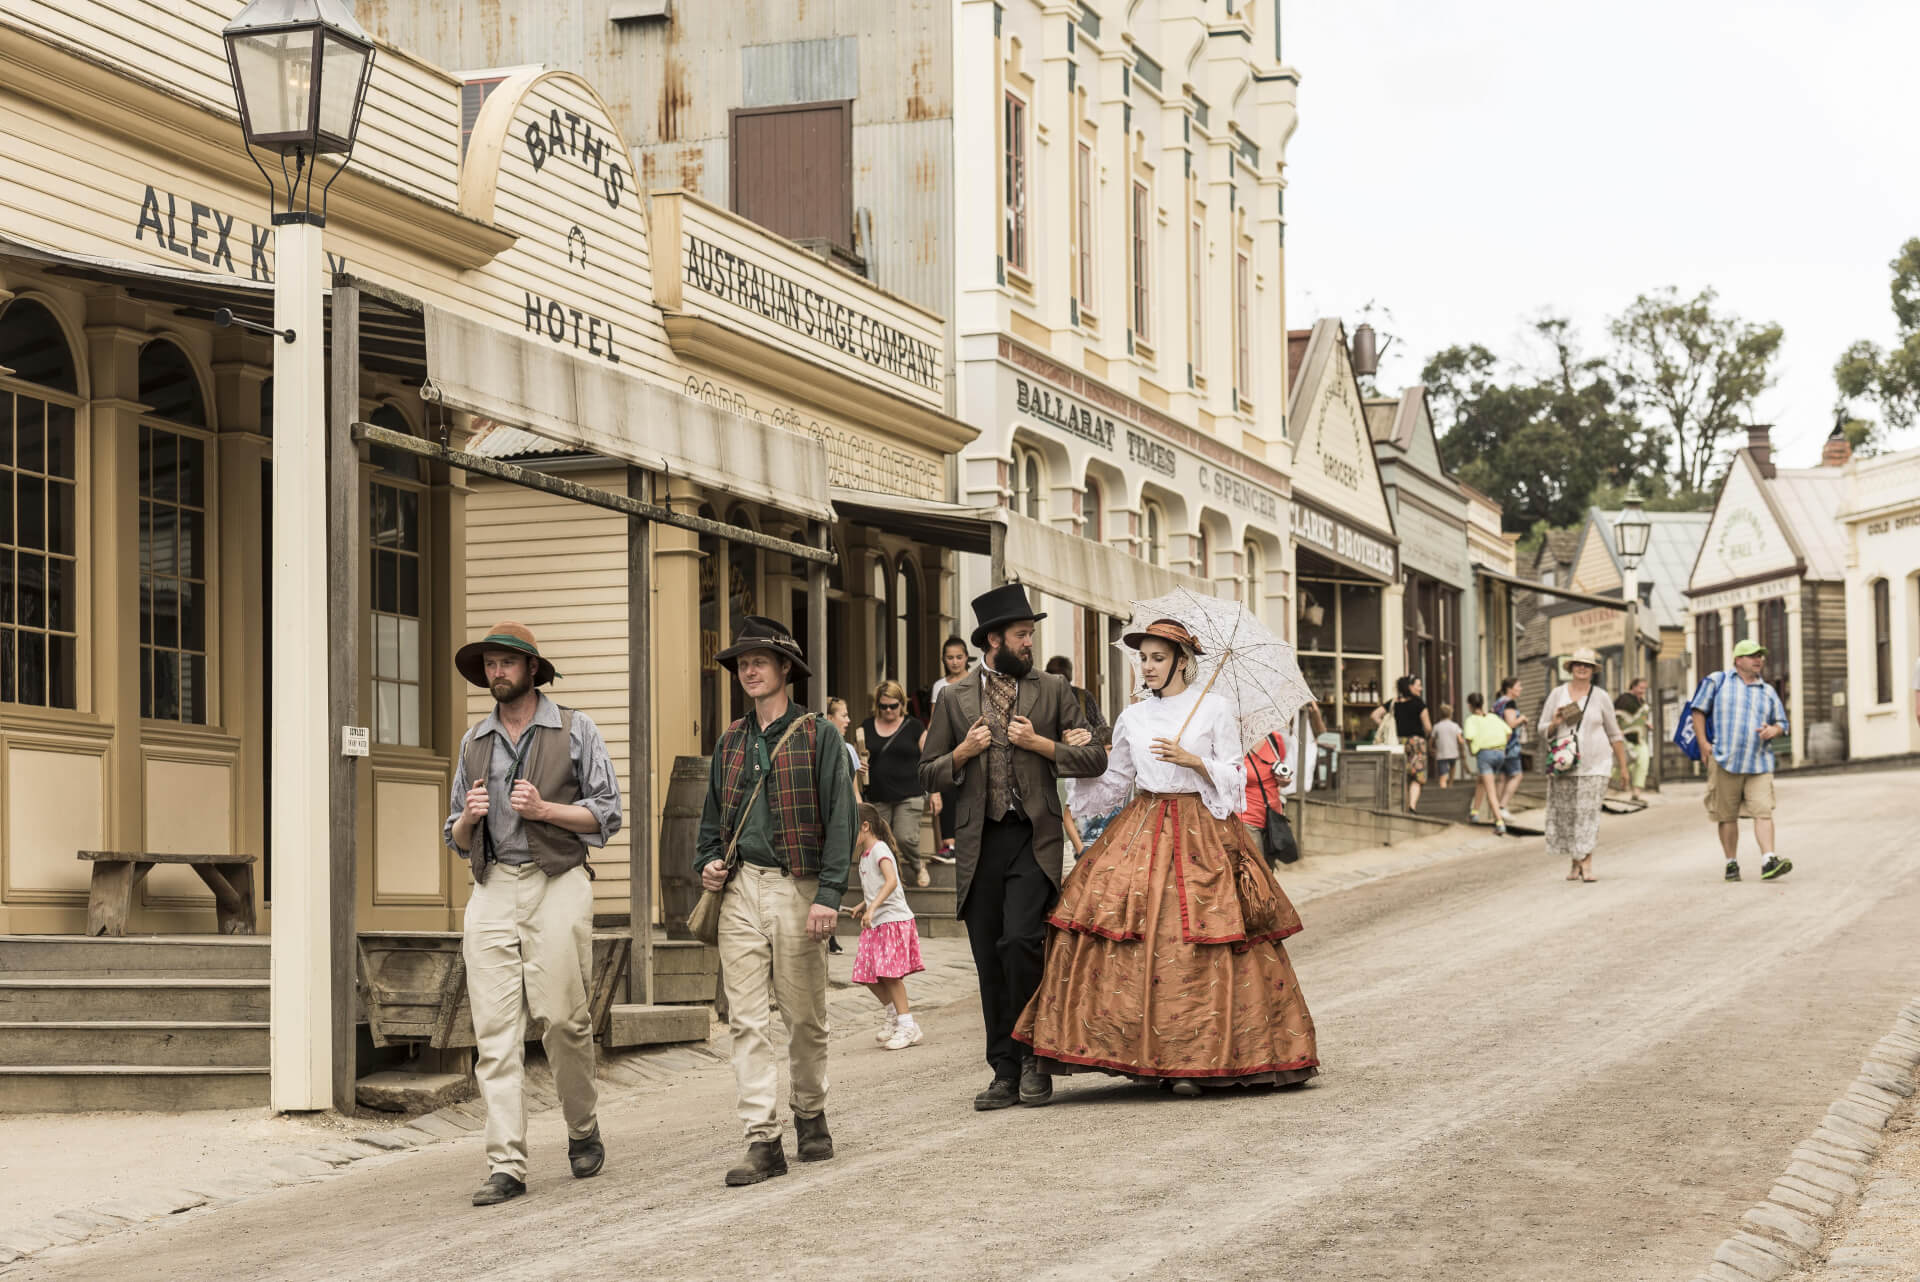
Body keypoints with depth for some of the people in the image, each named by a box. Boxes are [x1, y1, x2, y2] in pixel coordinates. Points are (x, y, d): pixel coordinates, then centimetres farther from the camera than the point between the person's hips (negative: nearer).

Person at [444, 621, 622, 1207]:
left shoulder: (574, 730, 7)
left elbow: (607, 814, 2)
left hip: (557, 884, -3)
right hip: (492, 891, 3)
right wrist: (468, 818, -1)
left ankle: (583, 1130, 18)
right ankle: (506, 1165, -7)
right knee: (495, 1030, -6)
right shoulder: (474, 743, 18)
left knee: (561, 1016, -7)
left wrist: (544, 809, -11)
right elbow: (457, 840, 22)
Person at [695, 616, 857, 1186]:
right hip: (740, 889, 4)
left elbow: (839, 817, -5)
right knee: (746, 1020, -4)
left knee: (805, 1015, 7)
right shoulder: (730, 743, 14)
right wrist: (707, 863, 4)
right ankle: (763, 1141, -6)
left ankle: (810, 1115, 27)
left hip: (797, 888, -4)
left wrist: (829, 894, -14)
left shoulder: (819, 736, 0)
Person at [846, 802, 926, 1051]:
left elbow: (891, 881, -25)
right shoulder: (864, 855, 17)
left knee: (889, 973, -12)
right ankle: (891, 1012, 26)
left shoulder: (879, 850, -11)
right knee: (869, 975, 7)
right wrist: (861, 907, 11)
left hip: (894, 919, -9)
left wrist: (872, 908, -33)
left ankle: (907, 1026, -7)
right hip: (875, 923, 9)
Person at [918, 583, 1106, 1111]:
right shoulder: (955, 699, 11)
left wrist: (1039, 744, -5)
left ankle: (1033, 1057, -4)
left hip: (1033, 839, -2)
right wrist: (963, 752, -5)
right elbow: (928, 774, 13)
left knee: (1020, 940, -19)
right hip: (979, 843, 2)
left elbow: (1094, 758, 7)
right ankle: (1005, 1072, 11)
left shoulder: (1053, 691, 9)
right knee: (990, 963, 3)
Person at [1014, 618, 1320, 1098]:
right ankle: (1151, 1052, -6)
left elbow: (1233, 779, 1)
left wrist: (1192, 760, -14)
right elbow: (1110, 787, 15)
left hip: (1202, 833, -3)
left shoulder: (1214, 709, 2)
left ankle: (1198, 1058, -3)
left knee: (1197, 944, -8)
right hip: (1142, 831, 3)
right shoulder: (1132, 718, 12)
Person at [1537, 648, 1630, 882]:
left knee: (1589, 812, -11)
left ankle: (1586, 865, -14)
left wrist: (1623, 766, 9)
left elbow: (1614, 734, 10)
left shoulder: (1601, 697, 4)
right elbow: (1543, 731, 10)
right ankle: (1574, 863, 14)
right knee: (1565, 814, 1)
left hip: (1594, 764, -2)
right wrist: (1555, 724, -13)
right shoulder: (1557, 694, 7)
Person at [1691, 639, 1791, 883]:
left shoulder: (1768, 691, 15)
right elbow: (1699, 711, 7)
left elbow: (1781, 723, 21)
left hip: (1759, 763, 2)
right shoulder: (1718, 681, 6)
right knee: (1727, 815, 4)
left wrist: (1772, 730, -3)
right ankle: (1731, 863, 15)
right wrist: (1703, 743, -4)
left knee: (1763, 812, -12)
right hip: (1725, 761, -2)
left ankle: (1768, 862, -20)